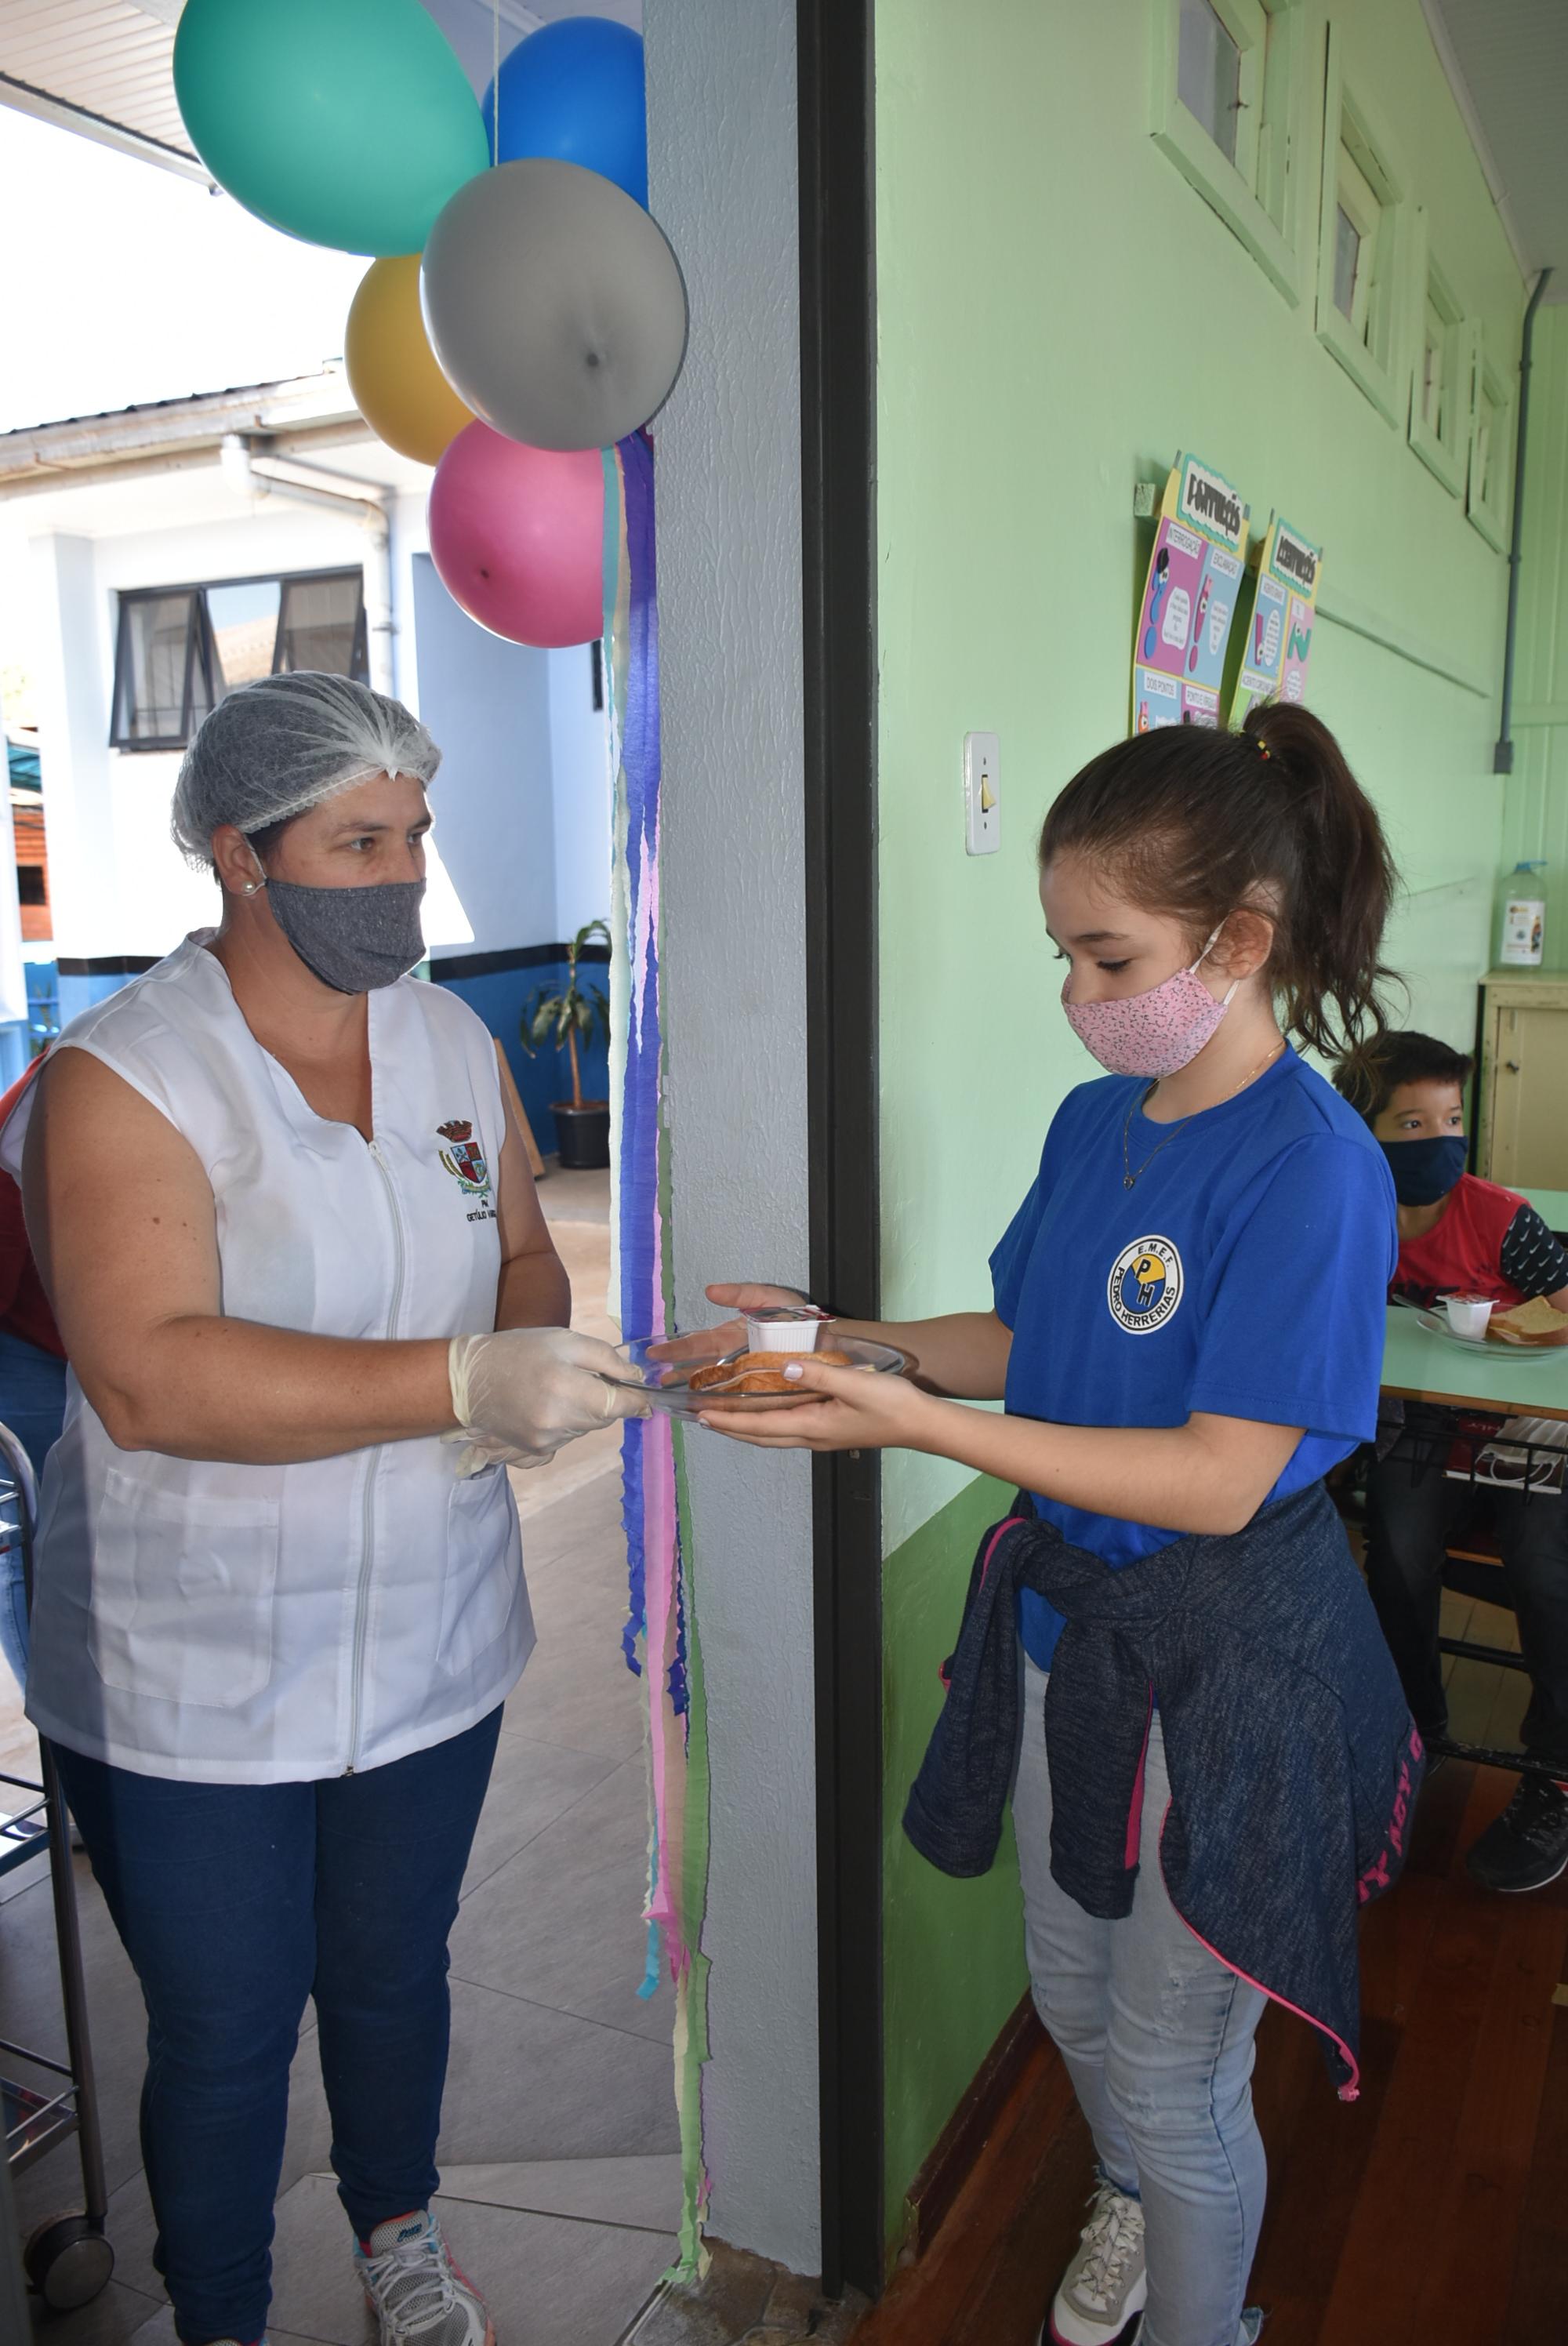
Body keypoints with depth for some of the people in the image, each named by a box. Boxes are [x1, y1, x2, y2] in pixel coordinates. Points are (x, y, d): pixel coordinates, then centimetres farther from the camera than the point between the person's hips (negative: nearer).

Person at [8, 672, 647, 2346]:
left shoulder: (454, 1043, 1)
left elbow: (520, 1261, 11)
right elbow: (148, 1378, -30)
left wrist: (538, 1336, -13)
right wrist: (465, 1381, -37)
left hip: (427, 1644, 5)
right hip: (195, 1688, -5)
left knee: (394, 1974, 25)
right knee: (224, 2035, 15)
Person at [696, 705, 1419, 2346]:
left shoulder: (1311, 1167, -24)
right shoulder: (1096, 1121, 0)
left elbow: (1219, 1478, -27)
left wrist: (916, 1424, -32)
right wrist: (833, 1339, -6)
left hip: (1224, 1664, -7)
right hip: (1064, 1611, 8)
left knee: (1175, 2071, 13)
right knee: (1070, 1993, 28)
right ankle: (1130, 2202, 59)